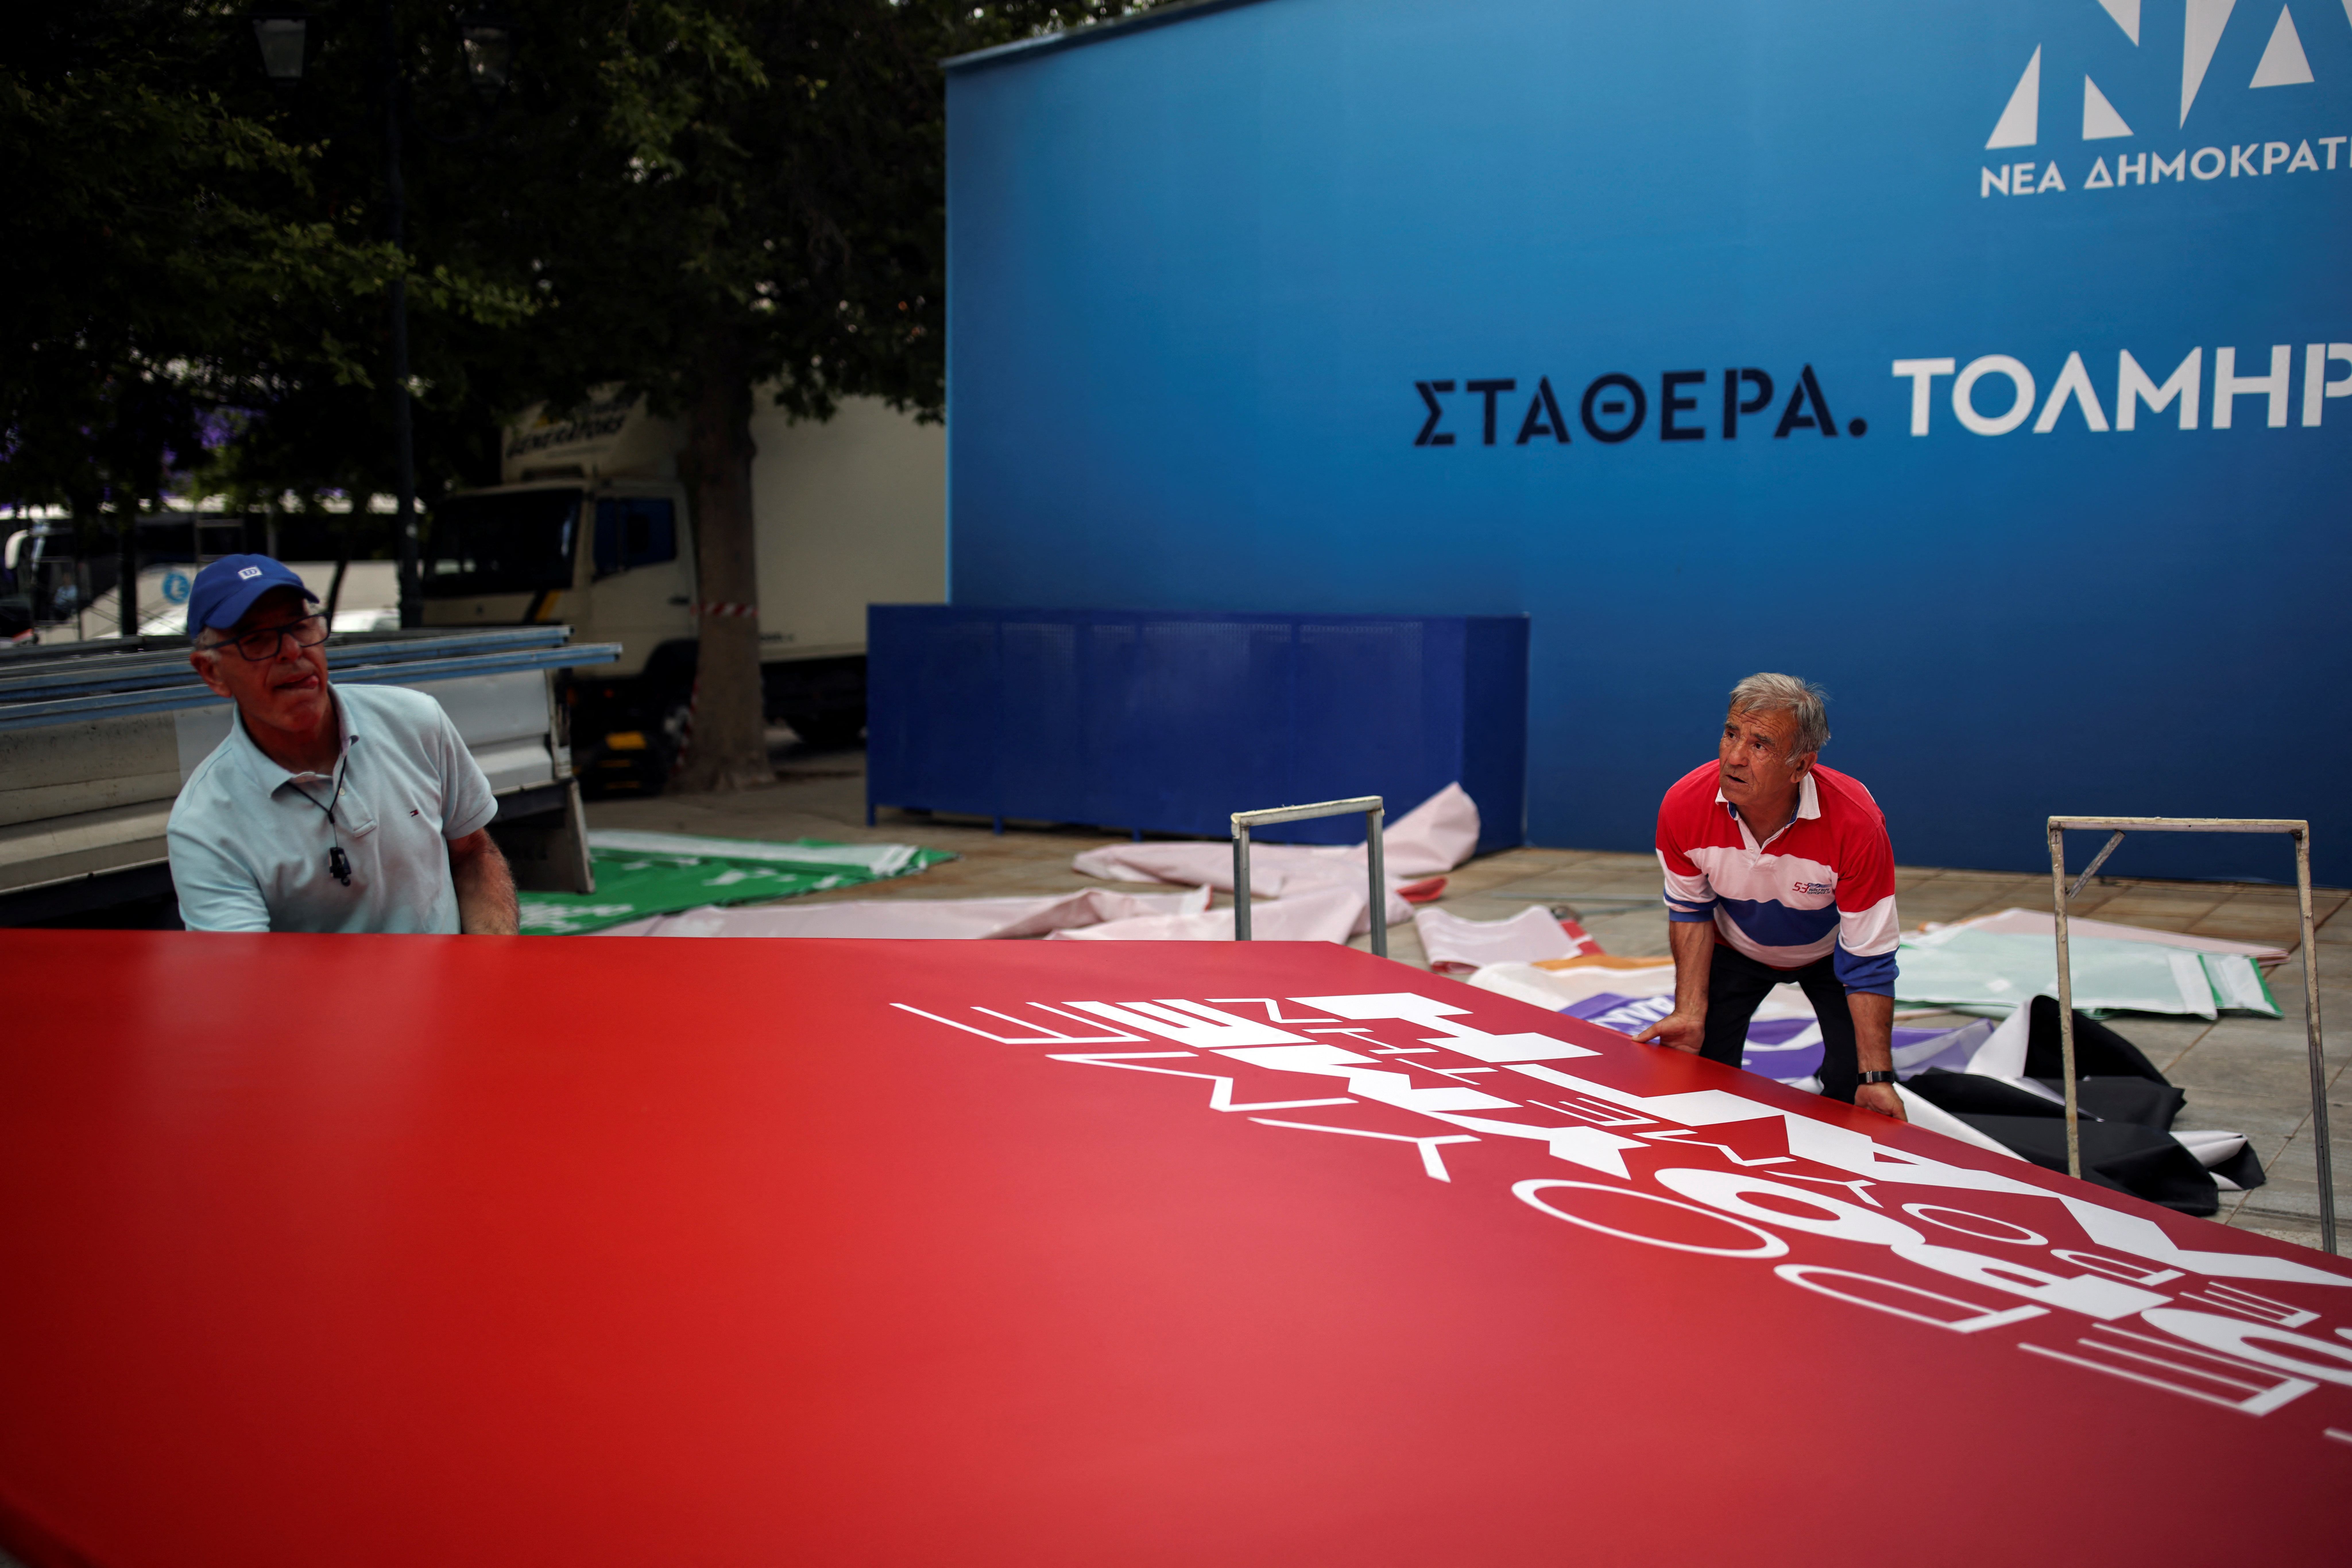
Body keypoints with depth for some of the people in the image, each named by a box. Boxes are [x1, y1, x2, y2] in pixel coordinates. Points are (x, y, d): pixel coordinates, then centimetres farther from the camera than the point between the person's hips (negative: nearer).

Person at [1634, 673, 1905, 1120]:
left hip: (1830, 952, -2)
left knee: (1853, 1084, -14)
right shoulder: (1684, 807, -31)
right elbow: (1690, 911, -10)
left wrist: (1876, 1078, -33)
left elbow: (1868, 961, -30)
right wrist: (1690, 1012, -16)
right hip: (1735, 949, 2)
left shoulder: (1856, 823, -39)